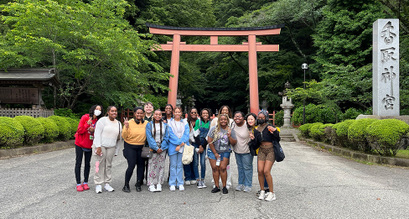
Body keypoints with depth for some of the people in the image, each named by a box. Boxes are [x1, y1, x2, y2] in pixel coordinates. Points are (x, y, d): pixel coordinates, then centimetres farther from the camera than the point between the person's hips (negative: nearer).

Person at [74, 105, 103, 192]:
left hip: (89, 145, 4)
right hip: (80, 144, -3)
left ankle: (85, 183, 18)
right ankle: (78, 184, 7)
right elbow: (79, 131, -12)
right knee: (78, 163, 1)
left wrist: (93, 131, -13)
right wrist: (87, 124, -24)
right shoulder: (85, 117, -10)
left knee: (87, 164, 9)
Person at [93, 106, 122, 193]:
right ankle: (98, 184, 7)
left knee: (108, 165, 8)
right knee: (100, 165, -3)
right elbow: (97, 133, -8)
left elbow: (119, 138, 15)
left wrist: (116, 150, 12)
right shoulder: (102, 120, -3)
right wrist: (98, 146, -16)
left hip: (111, 147, 4)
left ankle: (107, 184, 17)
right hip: (101, 146, -4)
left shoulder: (118, 123, 12)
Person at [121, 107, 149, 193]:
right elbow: (124, 136, -8)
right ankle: (126, 185, 7)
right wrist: (126, 127, -21)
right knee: (131, 165, -9)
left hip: (141, 147, 3)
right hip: (130, 147, -3)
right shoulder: (129, 122, -7)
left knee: (141, 165, 5)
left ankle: (139, 183, 21)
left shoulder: (146, 123, 2)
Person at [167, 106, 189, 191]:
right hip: (173, 146, -1)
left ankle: (180, 183, 12)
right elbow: (171, 134, -5)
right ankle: (172, 184, 9)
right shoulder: (170, 122, 4)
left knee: (180, 165, 5)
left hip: (183, 146, 1)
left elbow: (186, 134, 1)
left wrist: (180, 145, -11)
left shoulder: (185, 123, 9)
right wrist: (180, 142, -13)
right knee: (173, 165, 2)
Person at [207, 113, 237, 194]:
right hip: (213, 151, 0)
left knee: (223, 168, -9)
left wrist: (229, 136, -18)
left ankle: (224, 187, 3)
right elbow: (210, 142, -4)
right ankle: (216, 186, 7)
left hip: (225, 152, 0)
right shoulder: (214, 129, -4)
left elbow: (234, 143, 0)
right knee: (215, 168, -3)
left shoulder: (231, 130, 1)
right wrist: (215, 153, -5)